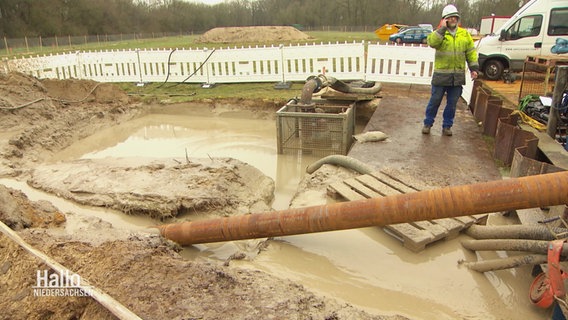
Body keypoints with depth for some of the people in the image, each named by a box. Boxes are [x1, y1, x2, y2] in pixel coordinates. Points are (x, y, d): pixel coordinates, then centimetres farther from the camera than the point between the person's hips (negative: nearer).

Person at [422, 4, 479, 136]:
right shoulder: (440, 33, -1)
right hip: (441, 75, -3)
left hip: (457, 77, 3)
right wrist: (442, 28, -19)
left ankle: (447, 126, 21)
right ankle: (428, 124, 19)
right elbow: (431, 42, -23)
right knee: (435, 101, 5)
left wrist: (474, 68, 4)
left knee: (452, 104, 9)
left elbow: (471, 52, 11)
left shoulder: (465, 34, 9)